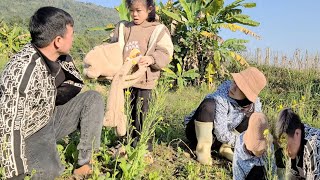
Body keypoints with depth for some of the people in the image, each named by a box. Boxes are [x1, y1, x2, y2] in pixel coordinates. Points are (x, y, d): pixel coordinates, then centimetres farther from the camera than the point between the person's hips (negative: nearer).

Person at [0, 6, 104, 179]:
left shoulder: (58, 57, -9)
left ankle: (86, 164, -2)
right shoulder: (22, 71, -32)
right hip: (30, 133, -7)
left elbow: (74, 85, 8)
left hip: (50, 118, 8)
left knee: (93, 99, -4)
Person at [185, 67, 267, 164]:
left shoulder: (255, 104, -14)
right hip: (199, 133, -5)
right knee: (209, 105, -34)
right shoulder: (221, 99, -32)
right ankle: (202, 148, -20)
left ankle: (225, 148, -5)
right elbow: (221, 134, -31)